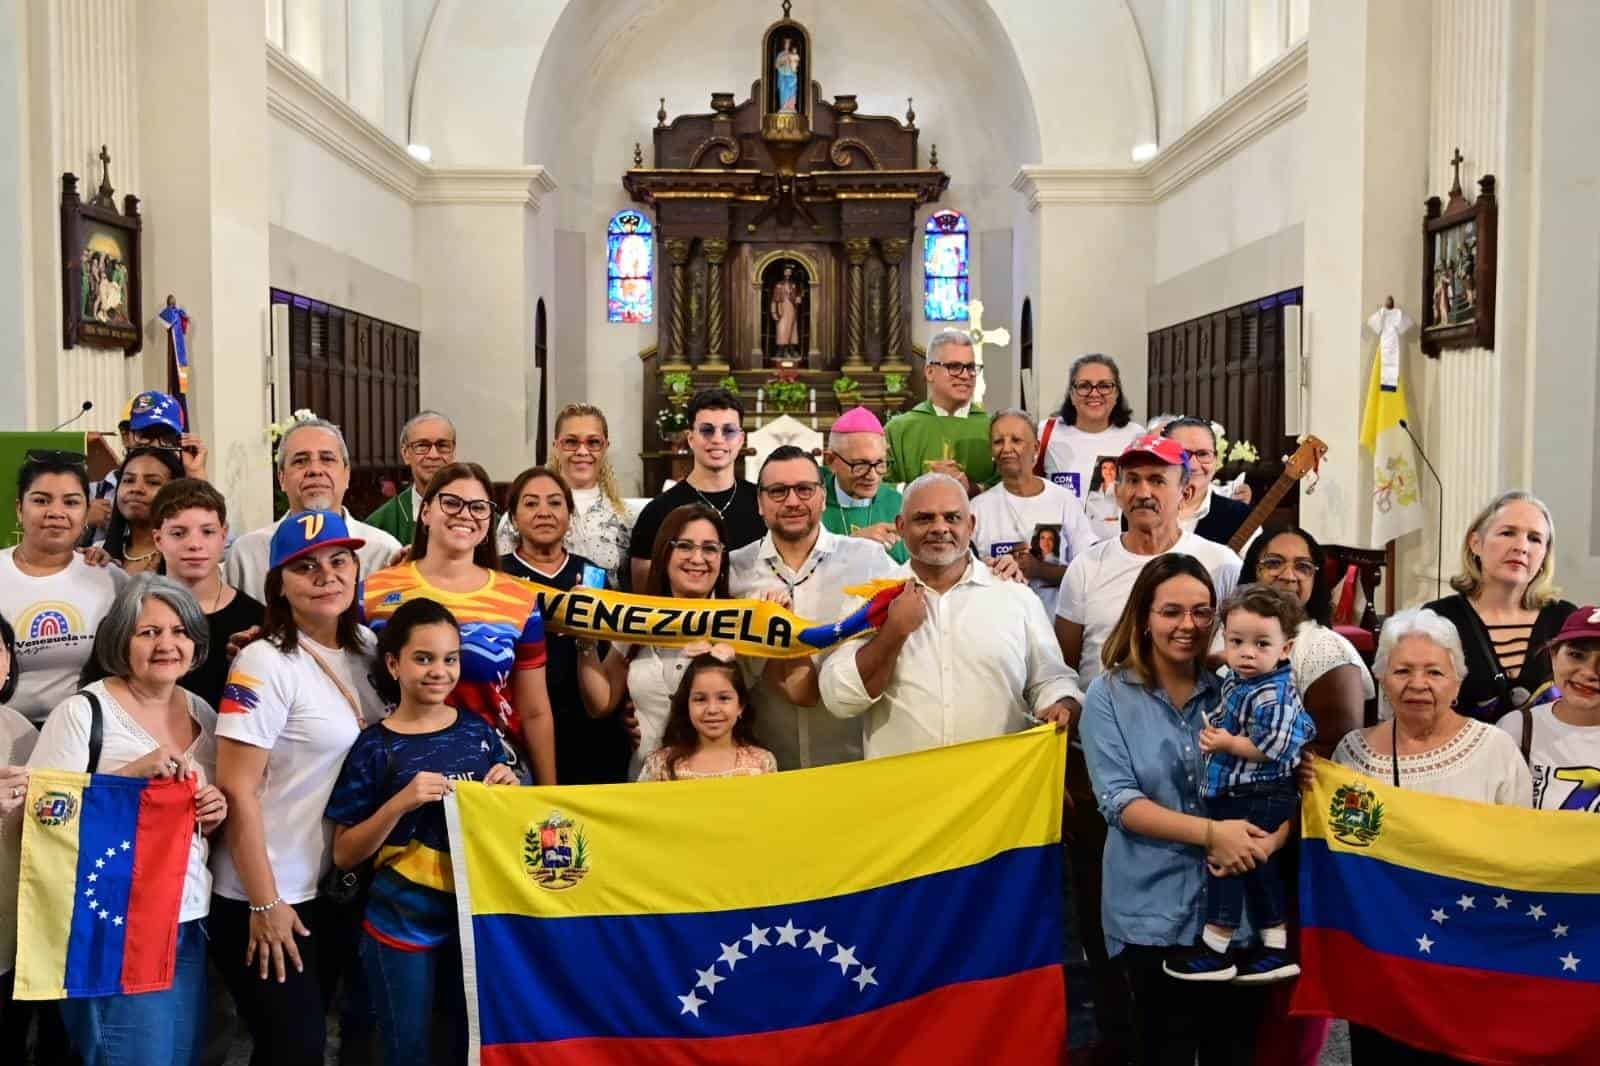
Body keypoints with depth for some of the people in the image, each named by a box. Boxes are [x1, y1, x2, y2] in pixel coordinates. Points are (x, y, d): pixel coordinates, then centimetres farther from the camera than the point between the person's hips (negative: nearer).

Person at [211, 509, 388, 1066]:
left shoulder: (368, 648, 3)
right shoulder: (265, 663, -17)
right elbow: (237, 790, -18)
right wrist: (264, 904, -17)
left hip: (340, 890, 6)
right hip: (268, 897, -6)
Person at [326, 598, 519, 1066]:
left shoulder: (478, 732, 2)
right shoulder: (375, 747, -8)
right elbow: (345, 854, -8)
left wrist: (509, 791, -8)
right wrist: (401, 802, -21)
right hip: (402, 924, -3)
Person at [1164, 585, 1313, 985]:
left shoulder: (1271, 696, -21)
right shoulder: (1236, 680, 7)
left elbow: (1272, 747, -26)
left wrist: (1228, 745, -21)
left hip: (1257, 799, -10)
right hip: (1239, 795, 10)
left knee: (1226, 860, -2)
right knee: (1259, 870, 16)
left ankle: (1215, 950, 9)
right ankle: (1277, 949, 26)